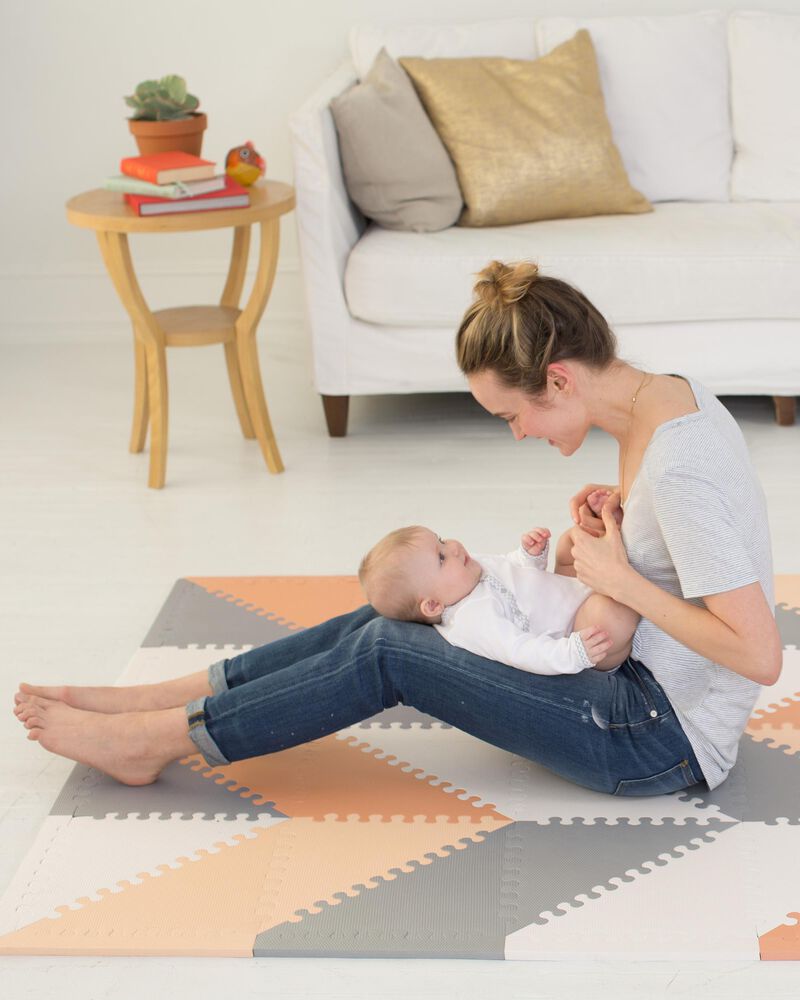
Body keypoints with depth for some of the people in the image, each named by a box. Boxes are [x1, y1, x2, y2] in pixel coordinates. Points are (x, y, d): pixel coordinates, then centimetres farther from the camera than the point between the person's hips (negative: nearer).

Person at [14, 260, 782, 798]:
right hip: (644, 682, 9)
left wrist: (620, 579, -23)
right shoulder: (663, 395, 0)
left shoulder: (678, 469, -29)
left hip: (665, 741, -9)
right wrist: (605, 531, -4)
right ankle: (146, 702, 11)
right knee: (392, 614, 5)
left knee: (387, 653, -11)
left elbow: (758, 654, -31)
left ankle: (146, 741, 2)